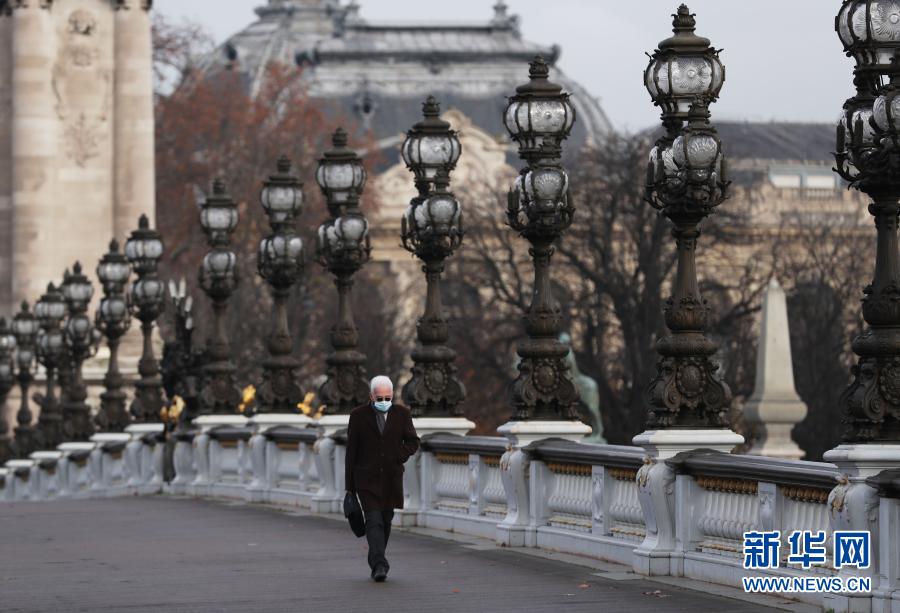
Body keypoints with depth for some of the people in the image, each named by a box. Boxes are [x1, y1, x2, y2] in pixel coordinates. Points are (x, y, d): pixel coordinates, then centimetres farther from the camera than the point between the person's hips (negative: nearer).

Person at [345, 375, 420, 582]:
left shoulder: (402, 414, 3)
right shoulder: (358, 415, -1)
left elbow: (412, 442, 11)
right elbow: (351, 451, 2)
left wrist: (399, 457, -10)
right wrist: (350, 485, 1)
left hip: (391, 478, 3)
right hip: (367, 478, -3)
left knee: (385, 521, 10)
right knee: (374, 520, -14)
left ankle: (376, 561, 26)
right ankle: (379, 565, -23)